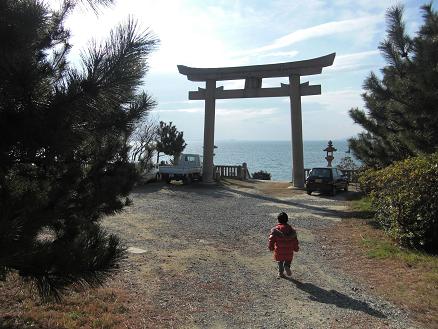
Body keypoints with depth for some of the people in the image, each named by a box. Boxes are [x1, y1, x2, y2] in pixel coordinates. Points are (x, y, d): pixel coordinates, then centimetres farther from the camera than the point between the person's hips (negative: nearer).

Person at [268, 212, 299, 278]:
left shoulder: (275, 229, -13)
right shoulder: (291, 229, -7)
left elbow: (271, 240, -8)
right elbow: (295, 240, -1)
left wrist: (271, 248, 9)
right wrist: (296, 248, 16)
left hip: (279, 251, -1)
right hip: (289, 251, 1)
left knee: (280, 262, 23)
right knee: (288, 260, 24)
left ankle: (281, 273, 22)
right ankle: (287, 266, -4)